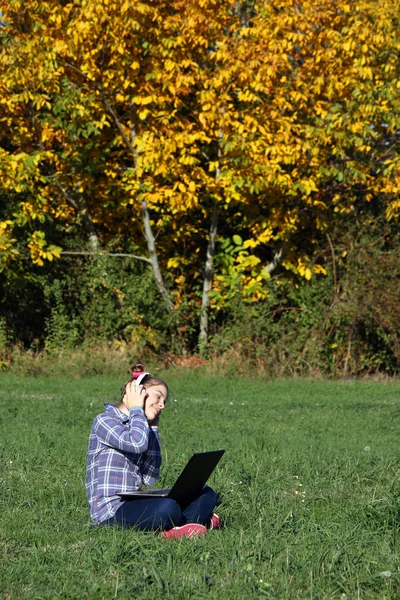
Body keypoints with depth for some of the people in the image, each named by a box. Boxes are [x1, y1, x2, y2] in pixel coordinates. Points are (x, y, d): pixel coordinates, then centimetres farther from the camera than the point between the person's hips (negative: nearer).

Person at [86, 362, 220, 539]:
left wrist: (153, 427, 11)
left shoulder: (142, 428, 18)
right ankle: (197, 520, -7)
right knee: (166, 508, -36)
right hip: (110, 510, -9)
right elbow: (138, 443, -26)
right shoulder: (105, 421, -6)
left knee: (206, 494, 3)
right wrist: (136, 409, -7)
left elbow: (149, 478, 9)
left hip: (134, 503, 9)